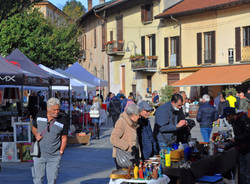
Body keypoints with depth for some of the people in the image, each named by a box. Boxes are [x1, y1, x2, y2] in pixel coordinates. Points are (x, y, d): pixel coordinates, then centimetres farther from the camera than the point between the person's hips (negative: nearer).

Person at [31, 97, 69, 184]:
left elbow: (64, 138, -2)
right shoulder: (40, 116, -1)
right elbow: (34, 127, 16)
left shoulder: (63, 120, -8)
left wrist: (61, 152, -8)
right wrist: (36, 135, -4)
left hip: (54, 157, -2)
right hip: (39, 155, 2)